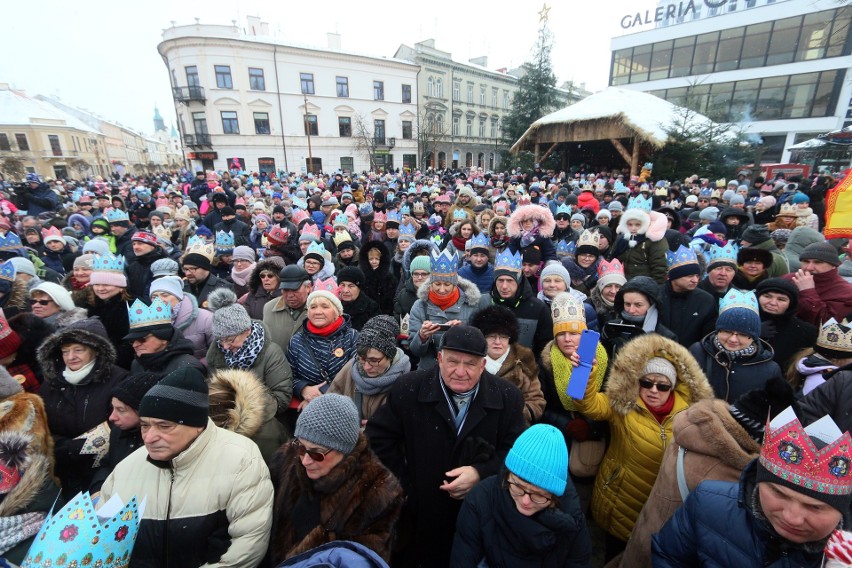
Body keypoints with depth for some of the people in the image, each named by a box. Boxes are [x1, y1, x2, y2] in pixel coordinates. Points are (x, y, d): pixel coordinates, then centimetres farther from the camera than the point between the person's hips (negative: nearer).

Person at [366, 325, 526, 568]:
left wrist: (481, 473, -20)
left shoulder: (508, 397, -10)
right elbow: (379, 437, -7)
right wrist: (403, 486, -8)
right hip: (420, 513, 0)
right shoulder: (408, 389, -14)